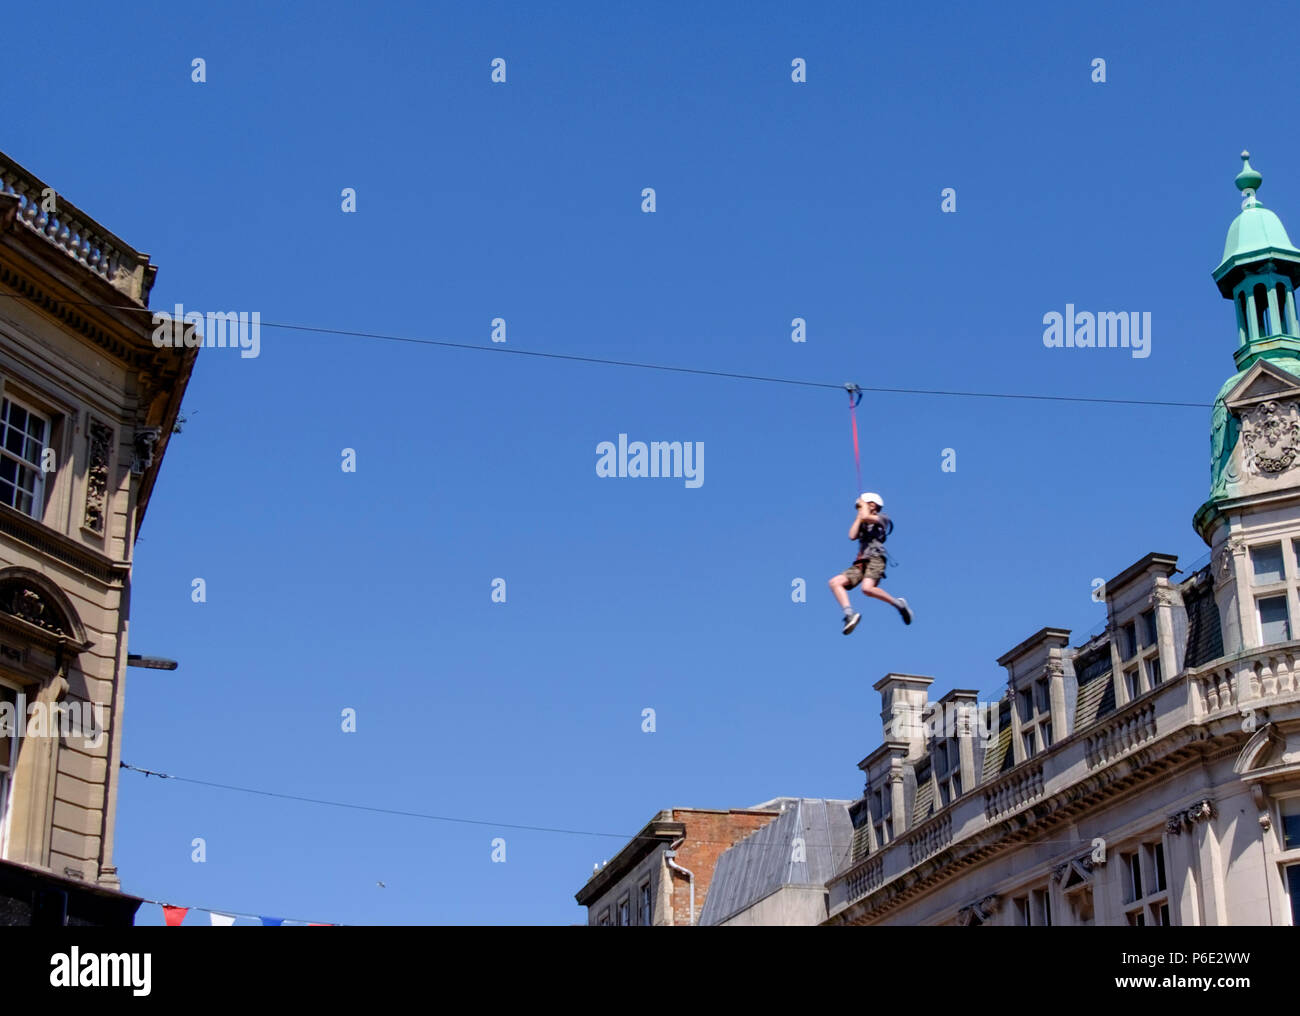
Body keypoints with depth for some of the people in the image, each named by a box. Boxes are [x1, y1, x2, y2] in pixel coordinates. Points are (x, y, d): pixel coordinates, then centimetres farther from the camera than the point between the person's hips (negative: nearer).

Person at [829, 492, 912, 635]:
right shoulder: (863, 525, 28)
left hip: (875, 560, -8)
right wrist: (859, 517, 17)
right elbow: (852, 535, 11)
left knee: (867, 588, -34)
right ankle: (850, 614, -25)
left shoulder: (882, 518, 8)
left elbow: (866, 517, -10)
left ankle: (898, 603, -13)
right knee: (835, 582, -13)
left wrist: (863, 504, 8)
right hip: (860, 563, 8)